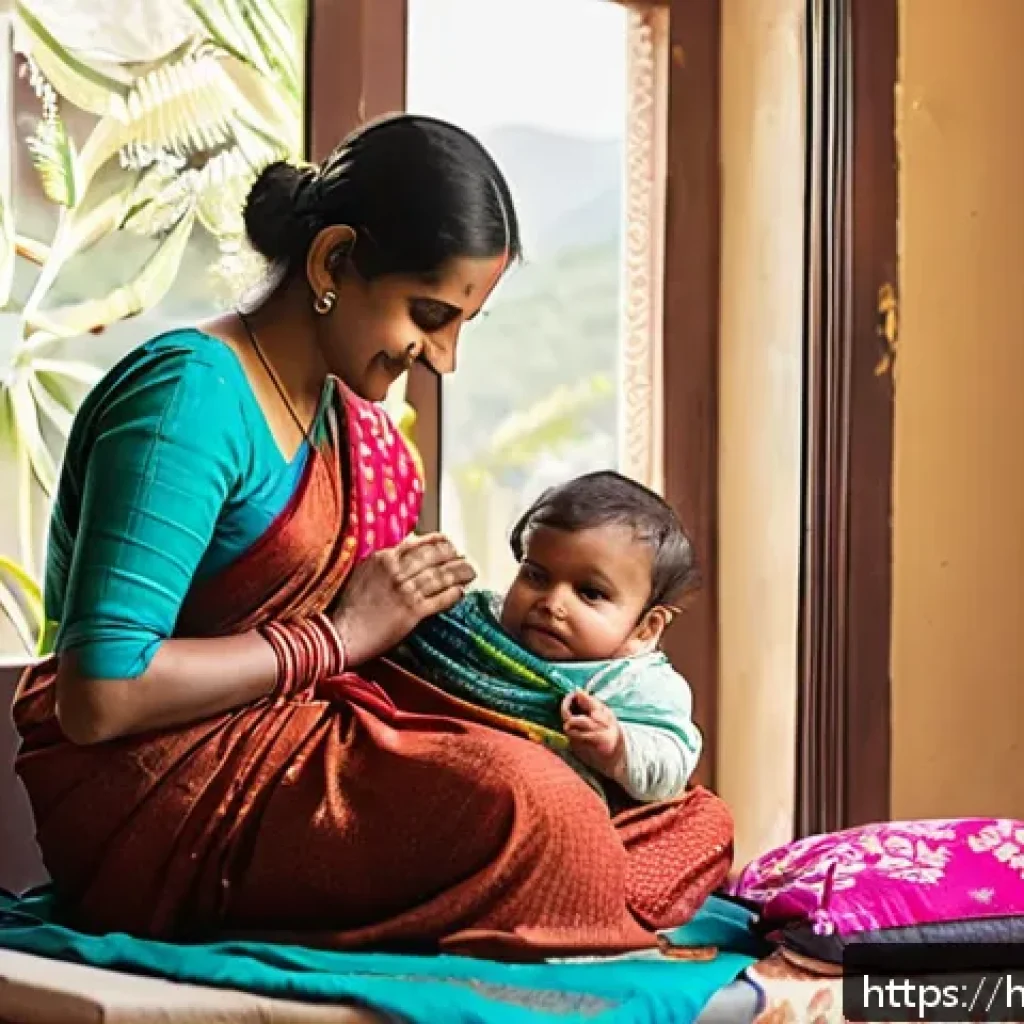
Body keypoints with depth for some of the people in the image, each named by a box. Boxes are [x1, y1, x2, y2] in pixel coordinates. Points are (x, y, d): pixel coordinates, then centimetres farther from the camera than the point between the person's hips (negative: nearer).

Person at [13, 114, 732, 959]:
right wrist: (339, 636, -16)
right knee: (519, 796, -33)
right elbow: (97, 695, -24)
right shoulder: (194, 394, -17)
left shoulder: (345, 414, 10)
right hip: (152, 795, -8)